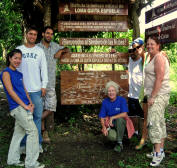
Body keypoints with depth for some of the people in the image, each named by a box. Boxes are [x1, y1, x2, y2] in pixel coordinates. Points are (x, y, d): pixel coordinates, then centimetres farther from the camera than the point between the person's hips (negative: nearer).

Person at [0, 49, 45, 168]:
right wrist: (25, 105, -14)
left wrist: (31, 103, 2)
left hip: (25, 107, 8)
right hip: (17, 107, -8)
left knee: (19, 132, 14)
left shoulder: (19, 74, 17)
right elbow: (11, 92, -14)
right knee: (33, 131, -8)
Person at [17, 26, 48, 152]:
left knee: (37, 116, 3)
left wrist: (44, 86, 0)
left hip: (36, 89, 1)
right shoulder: (19, 49, 6)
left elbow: (44, 69, 7)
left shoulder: (40, 51, 8)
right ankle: (23, 143, 13)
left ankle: (37, 143, 13)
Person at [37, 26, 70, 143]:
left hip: (51, 83, 4)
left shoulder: (55, 46, 11)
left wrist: (61, 51, 3)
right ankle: (43, 131, 14)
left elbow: (67, 49, 27)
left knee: (51, 108, -1)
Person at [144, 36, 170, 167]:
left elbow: (159, 78, -20)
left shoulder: (159, 57, -12)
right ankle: (161, 150, 21)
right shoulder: (153, 58, 19)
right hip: (154, 95, 10)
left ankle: (158, 153, -9)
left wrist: (152, 96, -22)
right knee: (160, 123, 13)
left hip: (158, 95, -10)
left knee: (154, 123, -14)